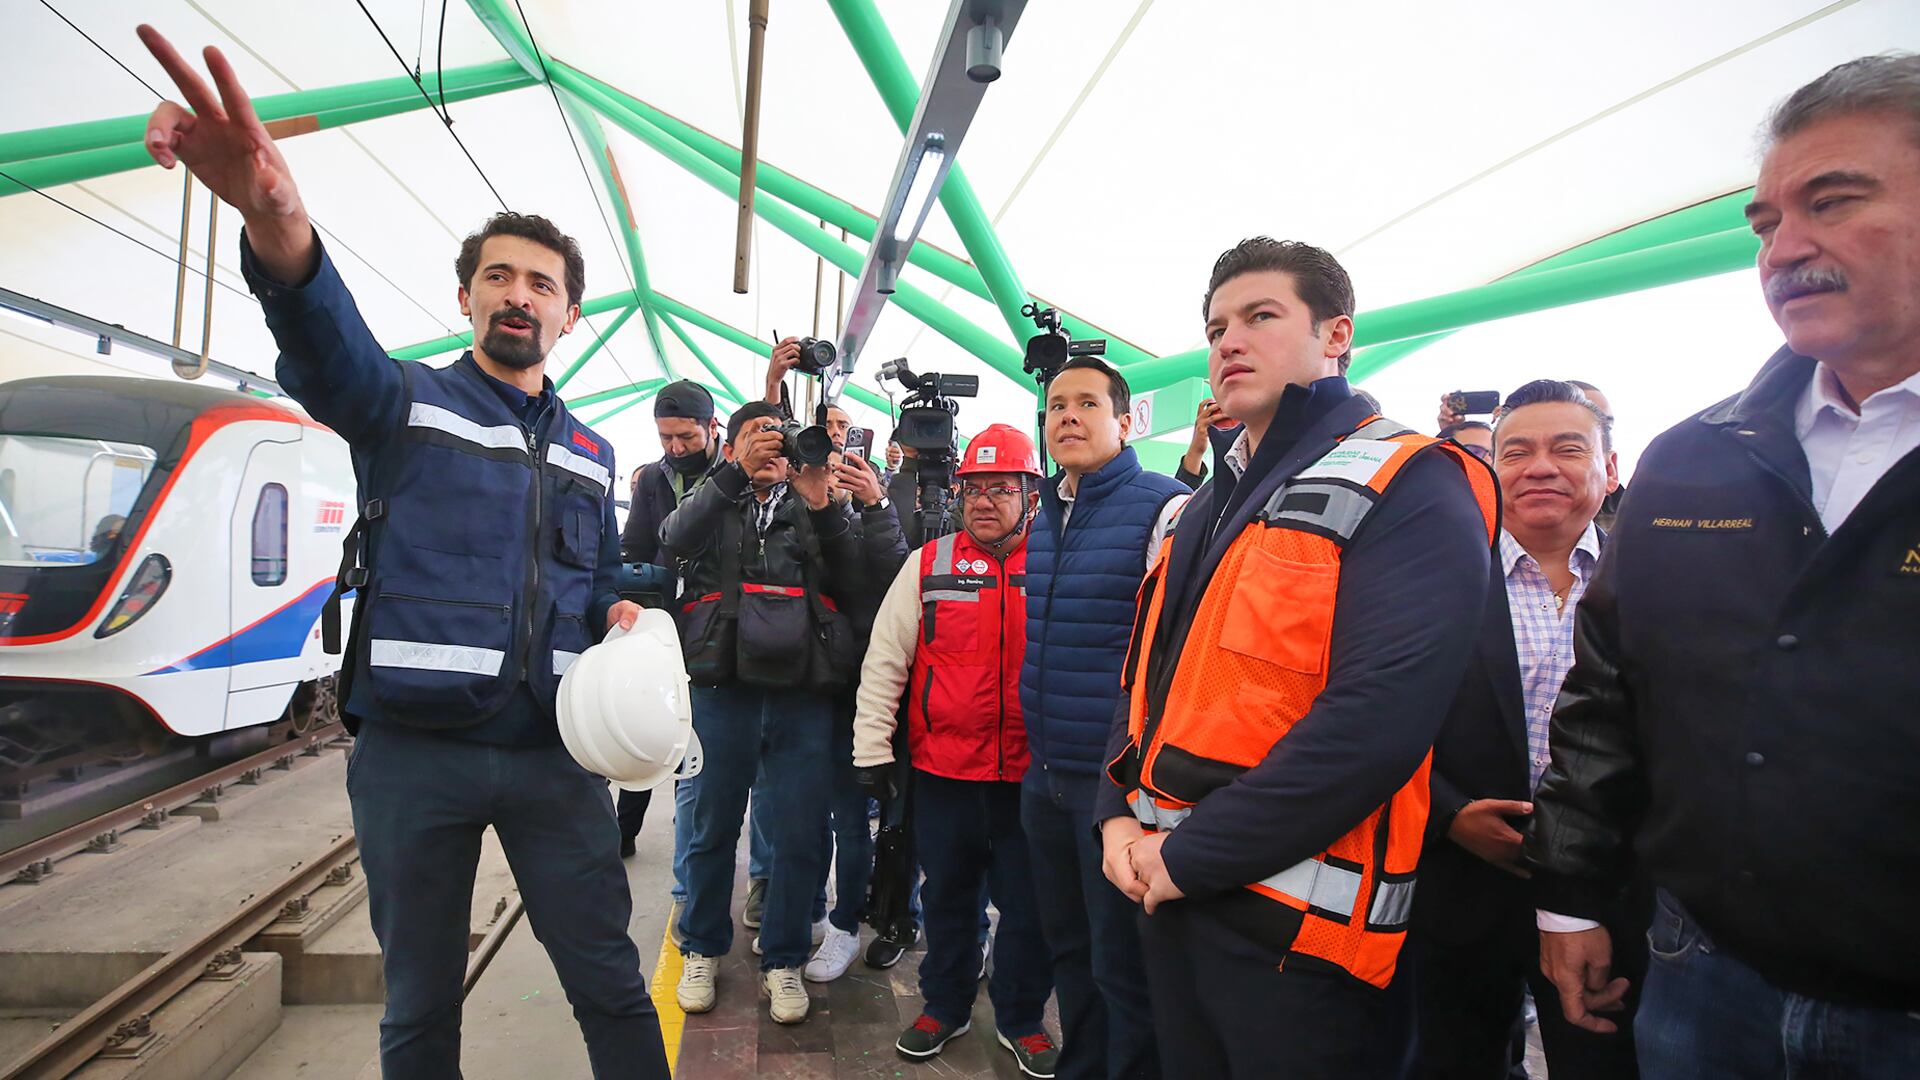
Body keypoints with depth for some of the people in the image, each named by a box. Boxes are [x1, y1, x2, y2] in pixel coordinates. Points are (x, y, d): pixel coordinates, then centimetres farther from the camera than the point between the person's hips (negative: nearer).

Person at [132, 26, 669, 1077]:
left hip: (554, 751, 2)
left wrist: (620, 613, -3)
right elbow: (327, 342, -22)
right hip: (413, 752, -2)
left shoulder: (589, 453, 13)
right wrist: (279, 223, -44)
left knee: (611, 984, 7)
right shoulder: (402, 401, 1)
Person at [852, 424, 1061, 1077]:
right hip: (943, 768, 1)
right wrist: (871, 747, -2)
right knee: (948, 894, 16)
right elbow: (884, 660, 1)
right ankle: (946, 1005, 37)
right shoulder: (929, 565, 0)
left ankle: (1021, 1017, 33)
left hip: (1030, 773, 0)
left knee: (1028, 903, 12)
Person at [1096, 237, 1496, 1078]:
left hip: (1295, 922, -7)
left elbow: (1380, 718, -24)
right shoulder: (1205, 506, 13)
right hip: (1170, 888, 7)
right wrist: (1121, 815, 0)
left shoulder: (1408, 489, -12)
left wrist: (1193, 853, -18)